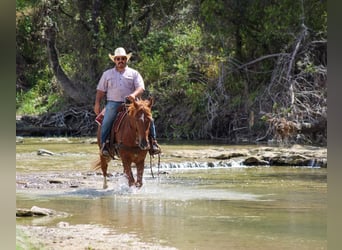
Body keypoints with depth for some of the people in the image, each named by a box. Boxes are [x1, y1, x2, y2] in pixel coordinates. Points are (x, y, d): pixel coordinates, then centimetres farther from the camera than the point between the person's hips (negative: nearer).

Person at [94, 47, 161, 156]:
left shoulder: (134, 73, 12)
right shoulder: (107, 74, 17)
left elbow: (141, 88, 0)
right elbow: (100, 90, 17)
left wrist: (134, 95, -22)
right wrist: (97, 104, 3)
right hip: (113, 104, 0)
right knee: (106, 123, -23)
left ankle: (153, 142, -9)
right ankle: (103, 145, -11)